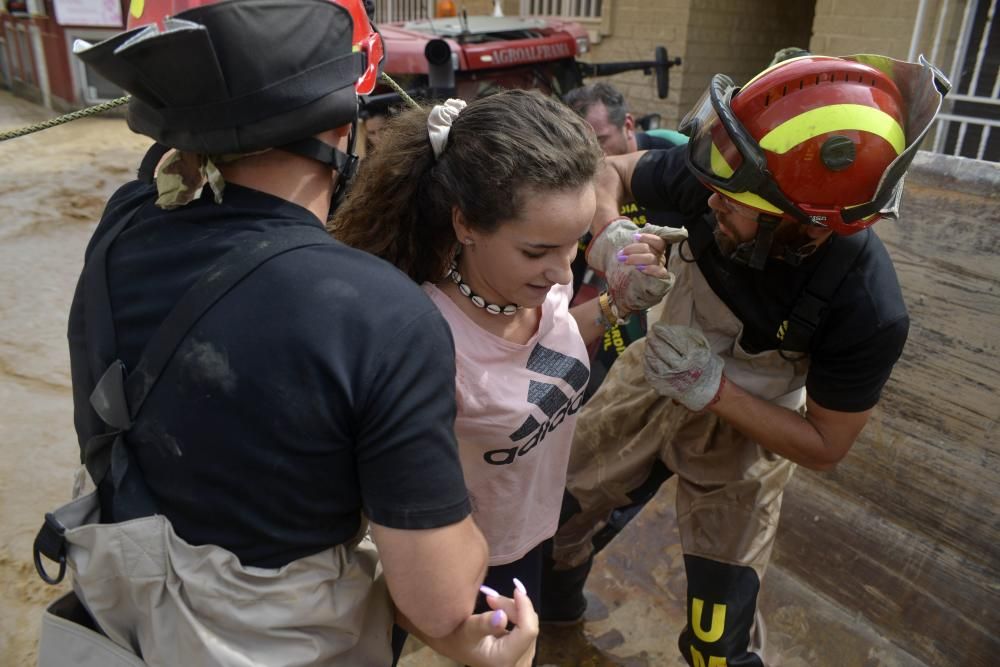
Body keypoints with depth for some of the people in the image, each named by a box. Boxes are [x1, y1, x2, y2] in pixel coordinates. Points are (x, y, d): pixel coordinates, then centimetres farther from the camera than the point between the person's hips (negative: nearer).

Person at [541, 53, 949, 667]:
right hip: (653, 378, 4)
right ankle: (556, 600, 50)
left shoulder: (868, 311, -33)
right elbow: (610, 173, -11)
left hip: (743, 430, -3)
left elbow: (826, 446, -19)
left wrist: (715, 390, -33)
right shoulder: (709, 177, -28)